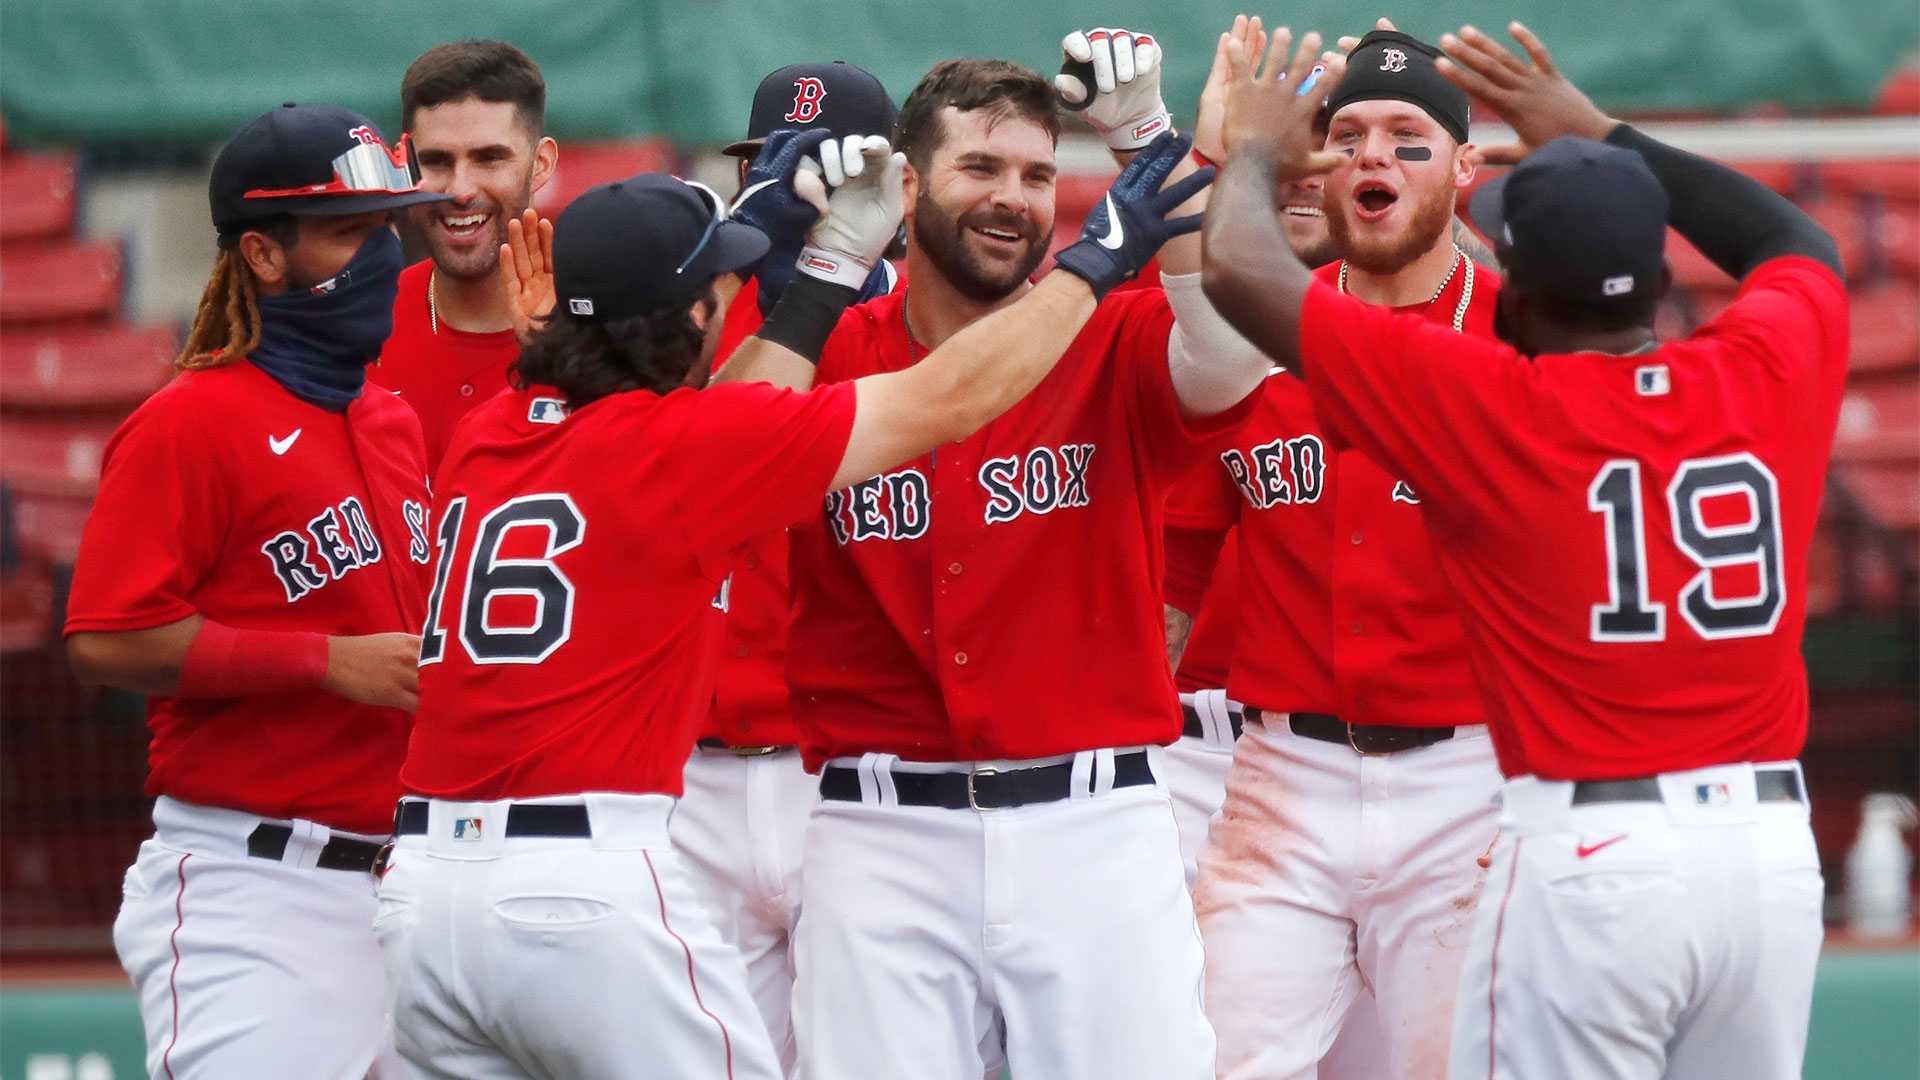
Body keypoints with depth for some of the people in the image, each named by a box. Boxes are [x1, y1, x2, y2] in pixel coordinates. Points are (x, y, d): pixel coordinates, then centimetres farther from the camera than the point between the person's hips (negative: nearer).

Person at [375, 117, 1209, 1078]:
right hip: (588, 886, -7)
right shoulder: (678, 443, -4)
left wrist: (833, 268, 29)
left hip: (419, 887, 7)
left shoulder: (490, 432, 12)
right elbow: (944, 400, 1)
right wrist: (1098, 257, 14)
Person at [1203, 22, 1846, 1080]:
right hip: (1776, 842, 5)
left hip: (1588, 852, -5)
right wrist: (1599, 137, 33)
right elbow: (1801, 245, 29)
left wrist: (1256, 151, 19)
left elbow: (1241, 270, -2)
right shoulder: (1770, 372, 3)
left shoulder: (1489, 407, -8)